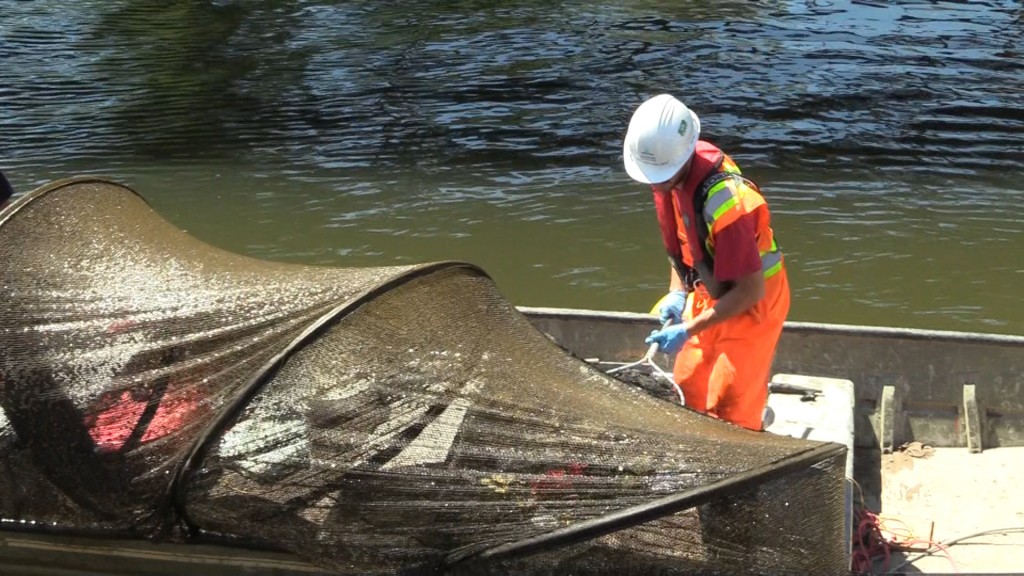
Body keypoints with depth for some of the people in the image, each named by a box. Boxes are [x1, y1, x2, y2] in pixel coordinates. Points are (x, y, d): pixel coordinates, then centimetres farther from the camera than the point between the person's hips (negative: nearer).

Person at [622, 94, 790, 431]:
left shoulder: (725, 200, -35)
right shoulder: (668, 172, -11)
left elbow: (751, 291, -28)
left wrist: (689, 331, -27)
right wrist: (677, 292, -3)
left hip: (753, 301, -8)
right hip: (710, 295, 8)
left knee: (727, 411, -6)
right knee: (688, 392, 13)